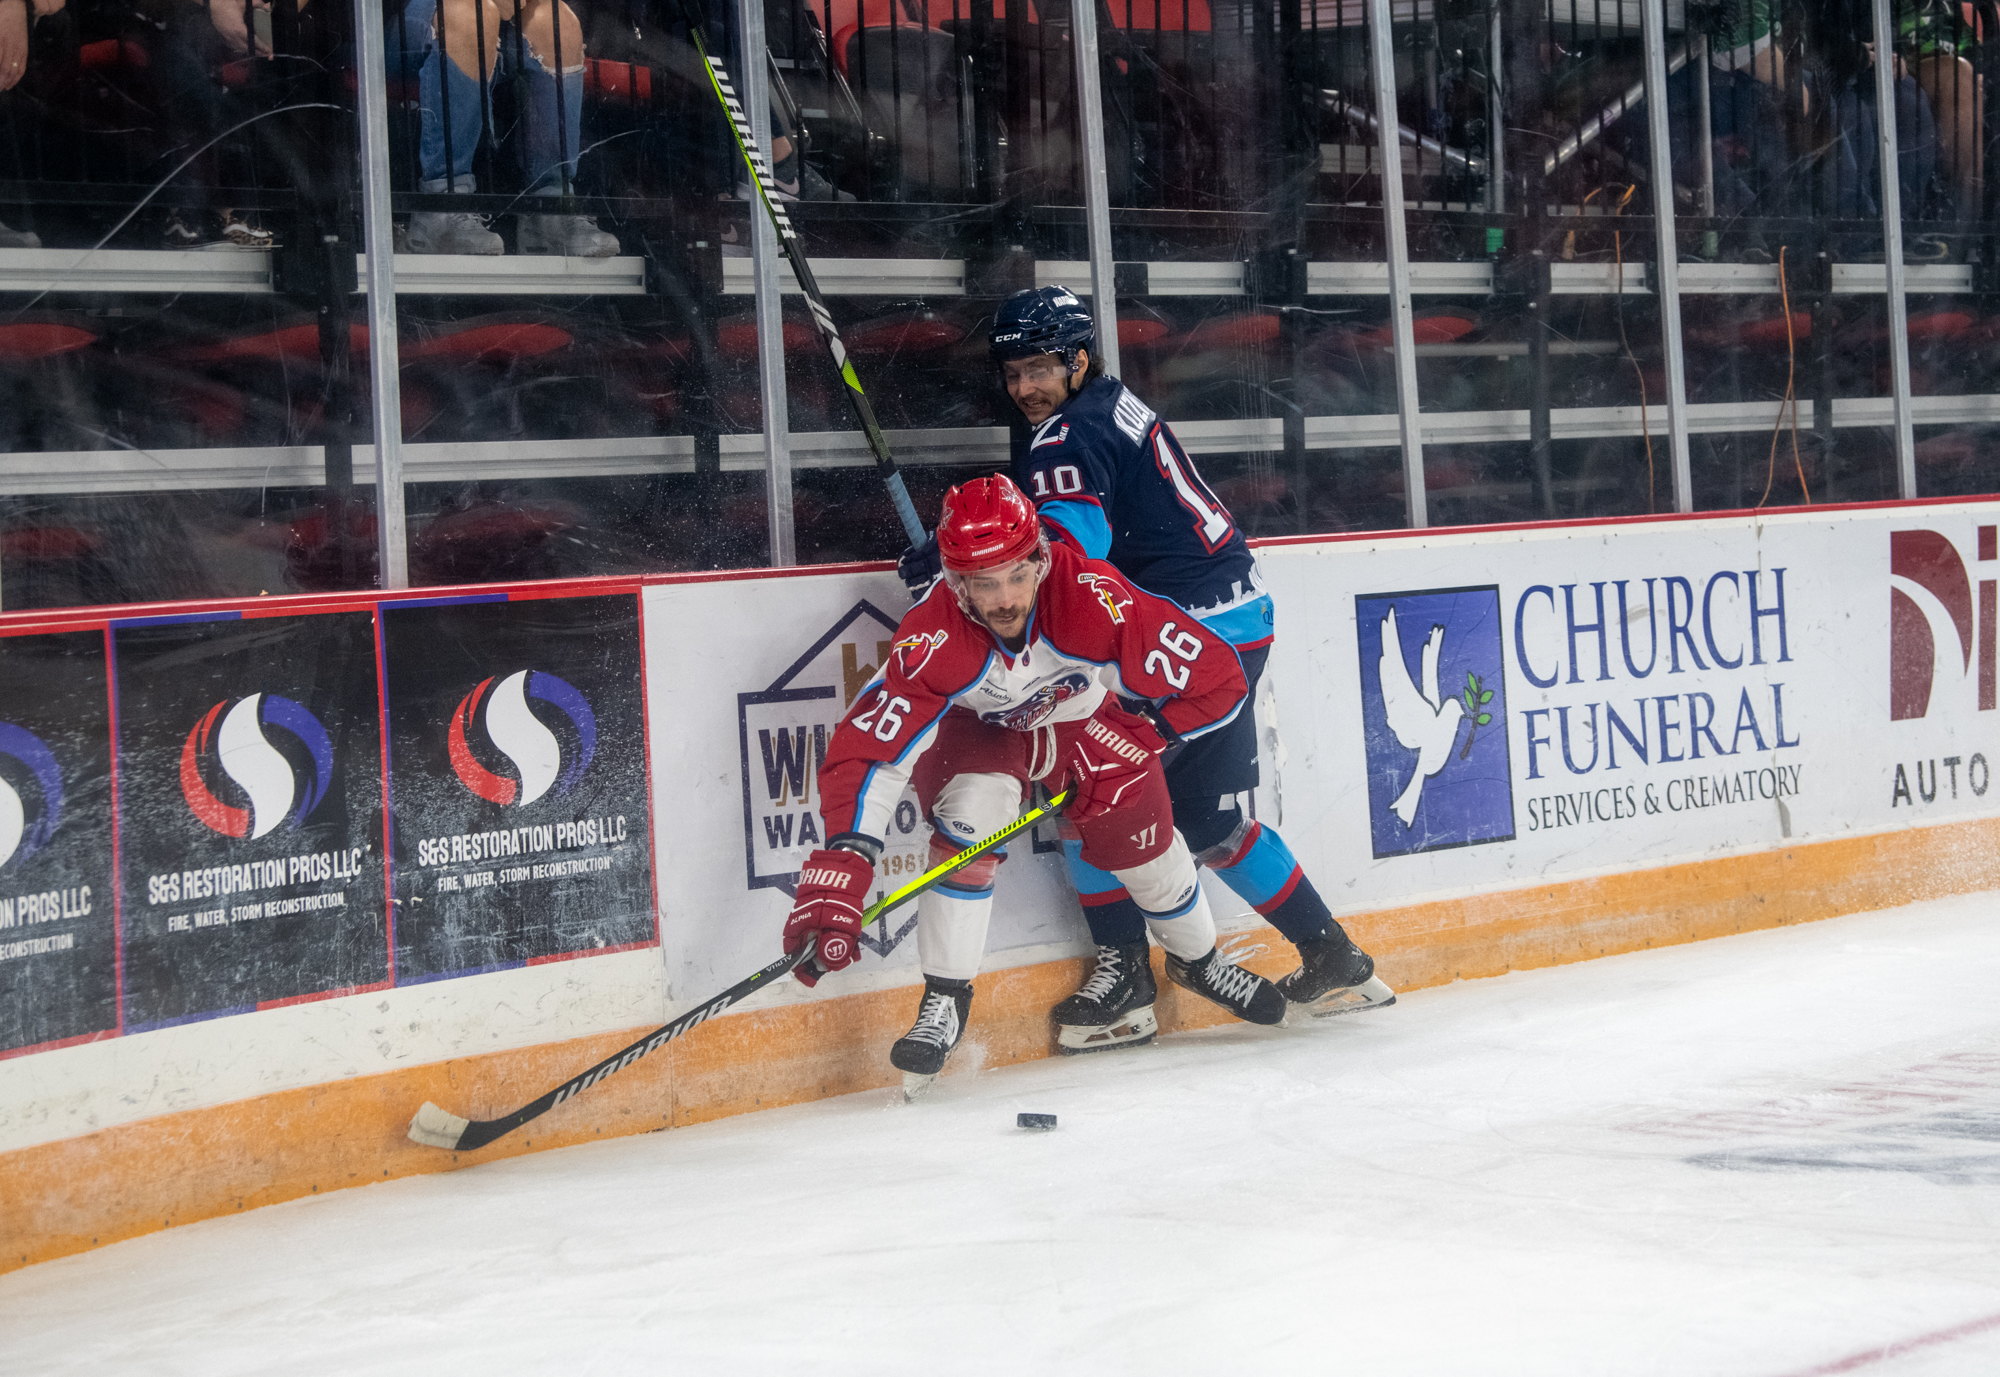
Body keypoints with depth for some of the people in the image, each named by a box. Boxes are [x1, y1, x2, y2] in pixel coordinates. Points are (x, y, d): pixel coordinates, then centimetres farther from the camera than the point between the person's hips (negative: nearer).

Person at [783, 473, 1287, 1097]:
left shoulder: (1091, 597, -40)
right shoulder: (936, 639, -39)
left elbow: (1217, 680, -33)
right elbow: (866, 748, -41)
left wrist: (1136, 744, -31)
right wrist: (841, 866, -51)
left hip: (1081, 713, 2)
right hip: (974, 727, -1)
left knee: (1143, 841, 2)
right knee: (973, 809, -28)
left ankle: (1200, 961, 35)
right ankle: (944, 999, -14)